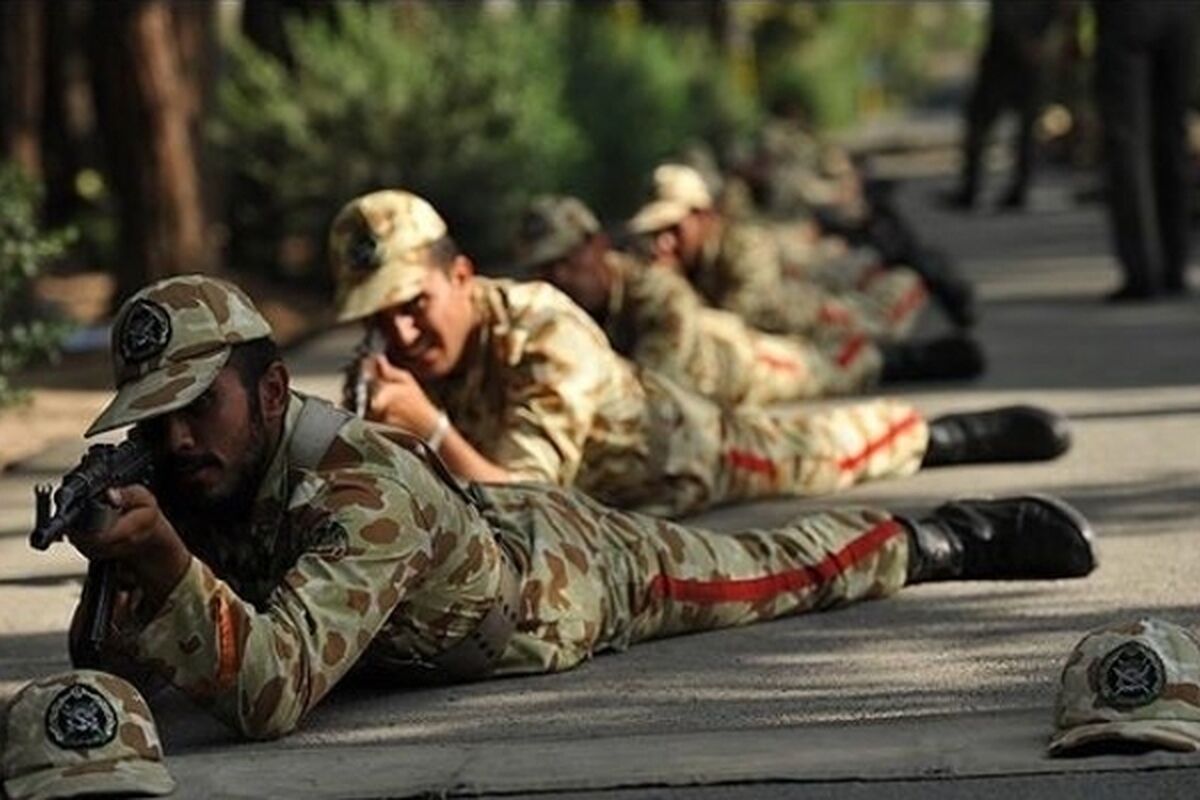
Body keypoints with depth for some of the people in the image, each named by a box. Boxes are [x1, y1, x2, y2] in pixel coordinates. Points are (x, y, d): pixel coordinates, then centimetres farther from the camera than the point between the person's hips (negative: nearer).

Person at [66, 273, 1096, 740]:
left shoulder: (363, 490, -48)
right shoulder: (177, 486, -27)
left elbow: (274, 693, -60)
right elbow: (116, 661, -20)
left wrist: (166, 562, -72)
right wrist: (116, 567, -41)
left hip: (573, 569, -4)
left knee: (783, 569, 21)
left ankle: (943, 536, 48)